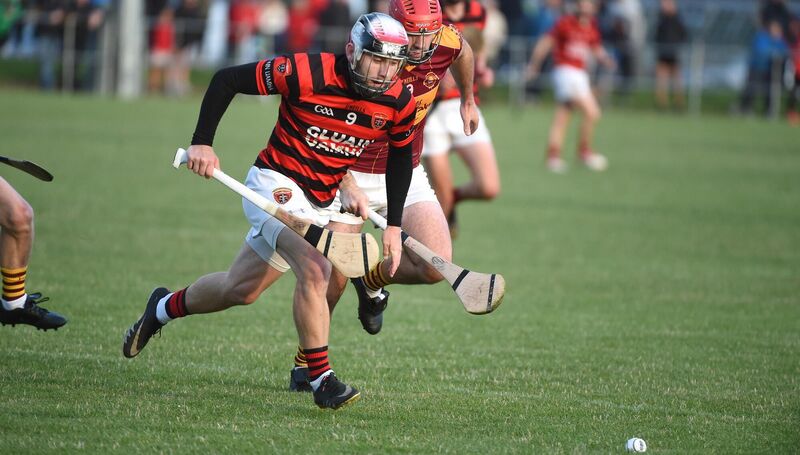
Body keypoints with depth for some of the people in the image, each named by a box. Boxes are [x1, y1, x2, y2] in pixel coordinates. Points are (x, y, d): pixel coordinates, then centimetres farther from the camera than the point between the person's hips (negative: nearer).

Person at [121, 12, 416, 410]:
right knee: (314, 270, -28)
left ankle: (164, 308, 42)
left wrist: (393, 226, 6)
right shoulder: (308, 73, -24)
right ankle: (321, 380, -18)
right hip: (277, 184, -6)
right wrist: (201, 142, -18)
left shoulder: (398, 103, -9)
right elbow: (226, 80, -14)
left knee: (241, 290, 16)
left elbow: (400, 157, 10)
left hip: (320, 203, 6)